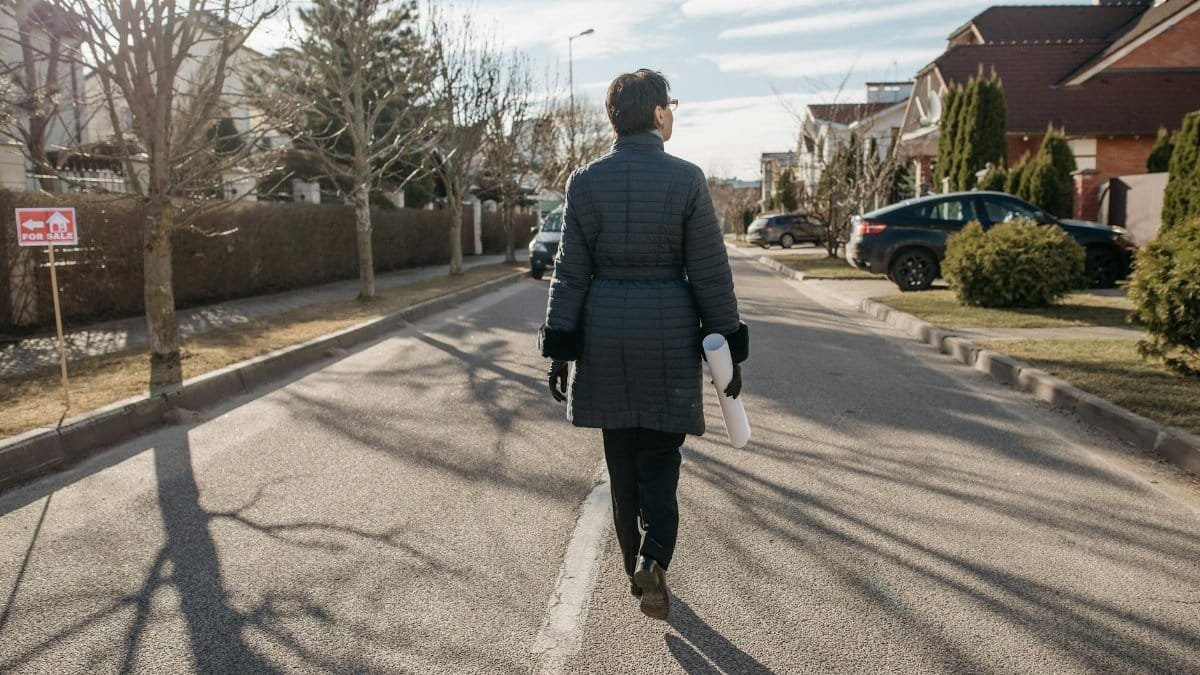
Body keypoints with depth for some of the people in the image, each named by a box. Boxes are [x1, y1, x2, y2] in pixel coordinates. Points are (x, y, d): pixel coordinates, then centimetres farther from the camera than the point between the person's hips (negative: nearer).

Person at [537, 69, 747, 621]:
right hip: (669, 333, -2)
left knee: (622, 457, 15)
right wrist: (729, 349, 1)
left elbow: (571, 272, -2)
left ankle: (636, 567, 28)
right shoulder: (686, 179, -7)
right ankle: (653, 558, -7)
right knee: (659, 455, 11)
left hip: (605, 333, 2)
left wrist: (559, 350, 3)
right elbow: (710, 273, -6)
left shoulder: (585, 181, -2)